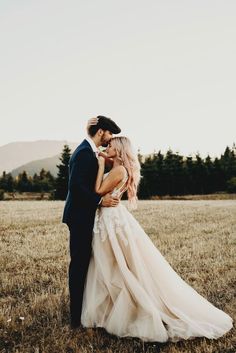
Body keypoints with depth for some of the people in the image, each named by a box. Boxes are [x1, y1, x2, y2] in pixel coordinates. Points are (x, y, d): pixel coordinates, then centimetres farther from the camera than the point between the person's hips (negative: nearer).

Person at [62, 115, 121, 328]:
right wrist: (100, 200, -22)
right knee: (79, 263, -2)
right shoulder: (85, 152, -18)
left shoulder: (89, 151, 15)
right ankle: (77, 318, 9)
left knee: (82, 263, 16)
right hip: (80, 217, -10)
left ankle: (82, 309, 28)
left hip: (84, 217, 10)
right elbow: (75, 186, -25)